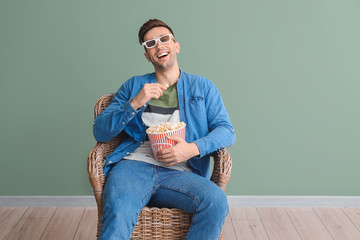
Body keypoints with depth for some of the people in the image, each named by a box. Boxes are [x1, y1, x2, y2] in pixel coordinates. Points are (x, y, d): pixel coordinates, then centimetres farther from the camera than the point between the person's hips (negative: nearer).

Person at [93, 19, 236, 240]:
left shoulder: (202, 87, 20)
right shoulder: (133, 86, 20)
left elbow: (227, 131, 9)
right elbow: (100, 132, 11)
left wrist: (193, 148, -11)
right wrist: (135, 104, -5)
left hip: (179, 172, 1)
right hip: (134, 164, 0)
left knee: (216, 201, -31)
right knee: (117, 211, -35)